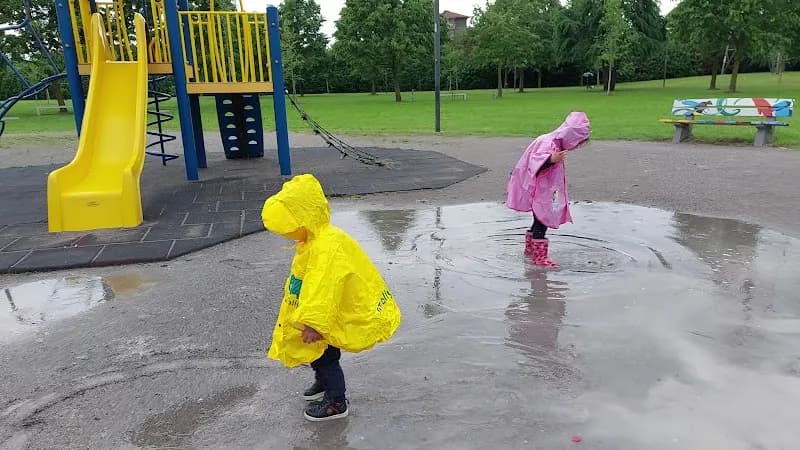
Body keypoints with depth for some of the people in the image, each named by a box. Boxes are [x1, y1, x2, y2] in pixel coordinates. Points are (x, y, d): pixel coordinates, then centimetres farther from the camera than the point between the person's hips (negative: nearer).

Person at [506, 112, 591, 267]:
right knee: (542, 221, -7)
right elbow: (535, 162, -34)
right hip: (540, 191, -10)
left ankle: (530, 247, 34)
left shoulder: (556, 143, 10)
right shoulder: (548, 143, -22)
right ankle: (540, 256, -2)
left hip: (546, 192, 10)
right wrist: (551, 159, -47)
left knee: (541, 219, 18)